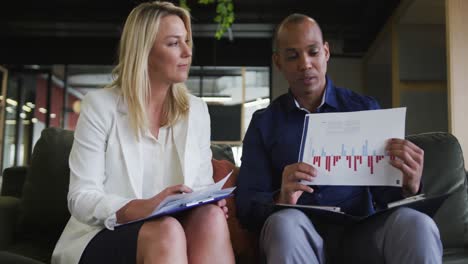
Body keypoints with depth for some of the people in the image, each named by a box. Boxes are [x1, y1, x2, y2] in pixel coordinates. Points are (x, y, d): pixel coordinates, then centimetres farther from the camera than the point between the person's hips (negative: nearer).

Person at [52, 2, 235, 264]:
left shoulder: (197, 110, 11)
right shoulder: (100, 105, -1)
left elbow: (203, 186, 10)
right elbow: (82, 198, -8)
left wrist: (212, 202, -15)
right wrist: (144, 208, -27)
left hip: (175, 228, 4)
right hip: (105, 237, -3)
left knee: (210, 217, -30)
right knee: (166, 230, -36)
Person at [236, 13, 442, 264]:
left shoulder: (365, 109, 9)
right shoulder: (263, 123, 8)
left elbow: (384, 193, 7)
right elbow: (246, 205, 1)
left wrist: (409, 187, -17)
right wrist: (281, 201, -21)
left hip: (359, 230, 1)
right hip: (297, 234, -1)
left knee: (417, 224, -30)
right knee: (285, 222, -35)